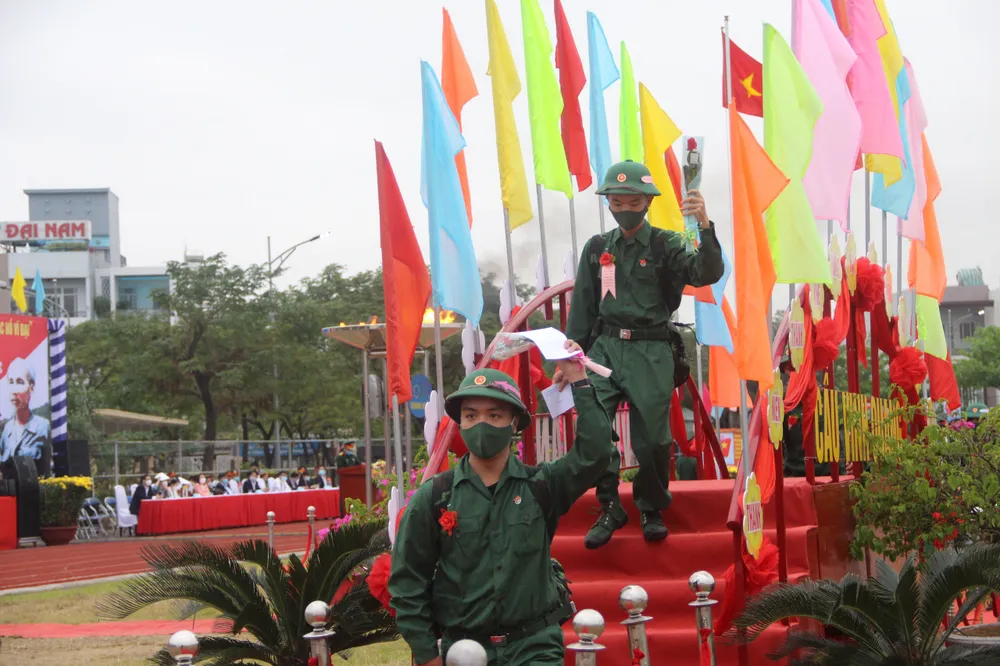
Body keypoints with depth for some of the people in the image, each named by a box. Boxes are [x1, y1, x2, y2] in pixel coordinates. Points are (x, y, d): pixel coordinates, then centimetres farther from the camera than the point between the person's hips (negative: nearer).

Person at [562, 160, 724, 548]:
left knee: (652, 438, -3)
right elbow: (582, 308, 16)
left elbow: (707, 274, -16)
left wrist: (705, 228, -31)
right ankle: (609, 509, 4)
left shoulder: (666, 245, 1)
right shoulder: (597, 249, 11)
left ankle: (651, 508, 20)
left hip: (651, 354, -2)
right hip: (604, 348, 3)